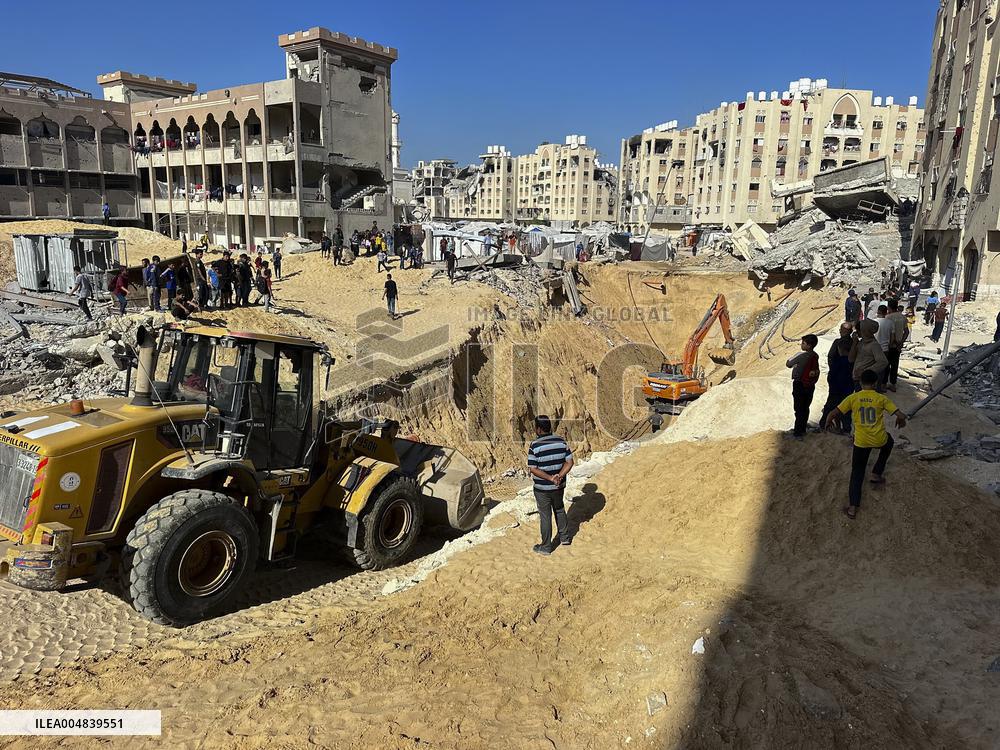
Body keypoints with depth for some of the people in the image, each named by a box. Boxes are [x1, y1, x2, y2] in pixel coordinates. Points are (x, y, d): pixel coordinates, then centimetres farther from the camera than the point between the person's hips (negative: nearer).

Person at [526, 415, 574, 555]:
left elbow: (533, 469, -21)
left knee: (545, 516, 8)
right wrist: (559, 476, -13)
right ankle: (565, 537, 39)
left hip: (542, 488, -4)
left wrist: (550, 478, -19)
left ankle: (546, 547, 19)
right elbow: (569, 462, -5)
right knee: (560, 510, 26)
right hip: (559, 486, 5)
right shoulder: (561, 441, -4)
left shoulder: (535, 445, -19)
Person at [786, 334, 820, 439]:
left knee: (799, 409, 1)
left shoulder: (801, 355, -21)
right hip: (810, 385, 6)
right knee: (805, 408, 16)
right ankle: (802, 429, 26)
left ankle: (798, 432, 5)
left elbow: (788, 364, -14)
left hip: (800, 385, -6)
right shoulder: (816, 356, 0)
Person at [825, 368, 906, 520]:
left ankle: (853, 507, 2)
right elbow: (900, 415, -10)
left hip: (861, 441, 0)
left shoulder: (853, 398, -7)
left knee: (857, 471, 13)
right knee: (889, 442, 38)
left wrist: (828, 422, 12)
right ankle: (877, 474, 37)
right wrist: (901, 421, 15)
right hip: (880, 439, 0)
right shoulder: (881, 399, -7)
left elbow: (832, 414, -11)